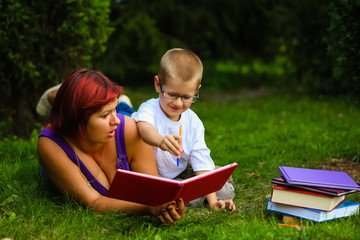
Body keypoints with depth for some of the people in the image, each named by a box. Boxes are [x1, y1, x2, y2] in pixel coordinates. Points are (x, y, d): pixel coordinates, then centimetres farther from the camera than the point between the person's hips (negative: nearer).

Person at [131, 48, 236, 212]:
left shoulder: (193, 122, -5)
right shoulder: (150, 109, -19)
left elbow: (202, 162, -7)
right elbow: (144, 128, -45)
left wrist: (212, 200, -17)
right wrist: (161, 140, -69)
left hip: (180, 175, 5)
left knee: (226, 192, -3)